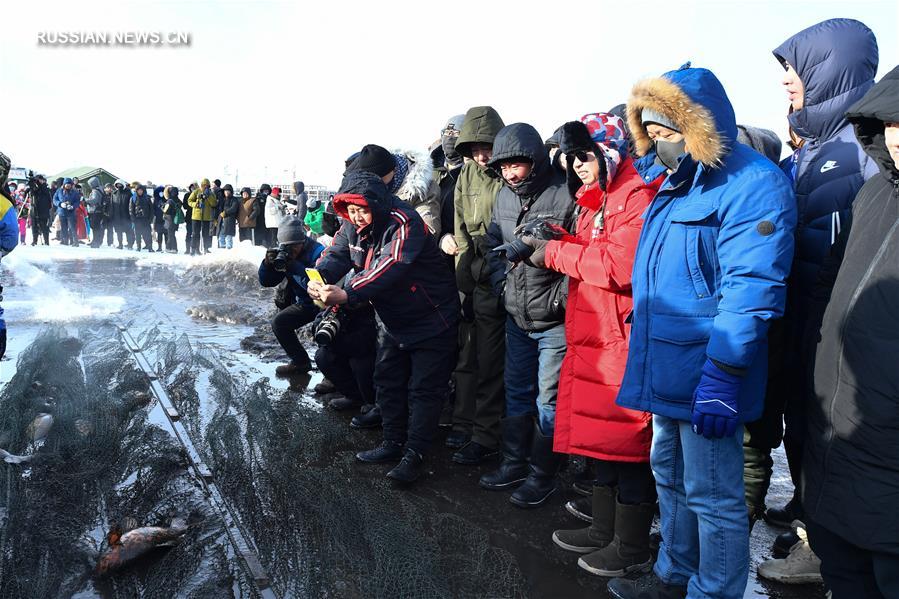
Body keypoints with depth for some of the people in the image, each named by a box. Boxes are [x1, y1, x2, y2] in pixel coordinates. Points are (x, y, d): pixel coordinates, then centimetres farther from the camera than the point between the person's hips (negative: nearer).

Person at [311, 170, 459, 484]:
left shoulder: (405, 224, -29)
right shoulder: (353, 227, -4)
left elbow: (390, 269, -41)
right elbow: (335, 255, -13)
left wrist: (348, 295, -51)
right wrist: (319, 279, -36)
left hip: (431, 320, -8)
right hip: (392, 321, 8)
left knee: (423, 389, -1)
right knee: (387, 381, 15)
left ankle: (414, 454, 10)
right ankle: (394, 442, 30)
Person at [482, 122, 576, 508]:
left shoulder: (566, 195, -17)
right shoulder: (503, 197, 7)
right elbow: (493, 245, 19)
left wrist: (560, 298, -17)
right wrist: (501, 284, 7)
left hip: (555, 321, -7)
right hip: (516, 317, 7)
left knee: (549, 400, 4)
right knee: (517, 393, 18)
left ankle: (542, 476, 20)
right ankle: (513, 463, 34)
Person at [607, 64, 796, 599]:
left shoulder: (753, 184, -15)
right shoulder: (677, 184, 15)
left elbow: (751, 289, -23)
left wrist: (722, 376, -26)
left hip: (706, 378, -10)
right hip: (667, 370, 10)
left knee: (711, 495, 3)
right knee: (671, 476, 21)